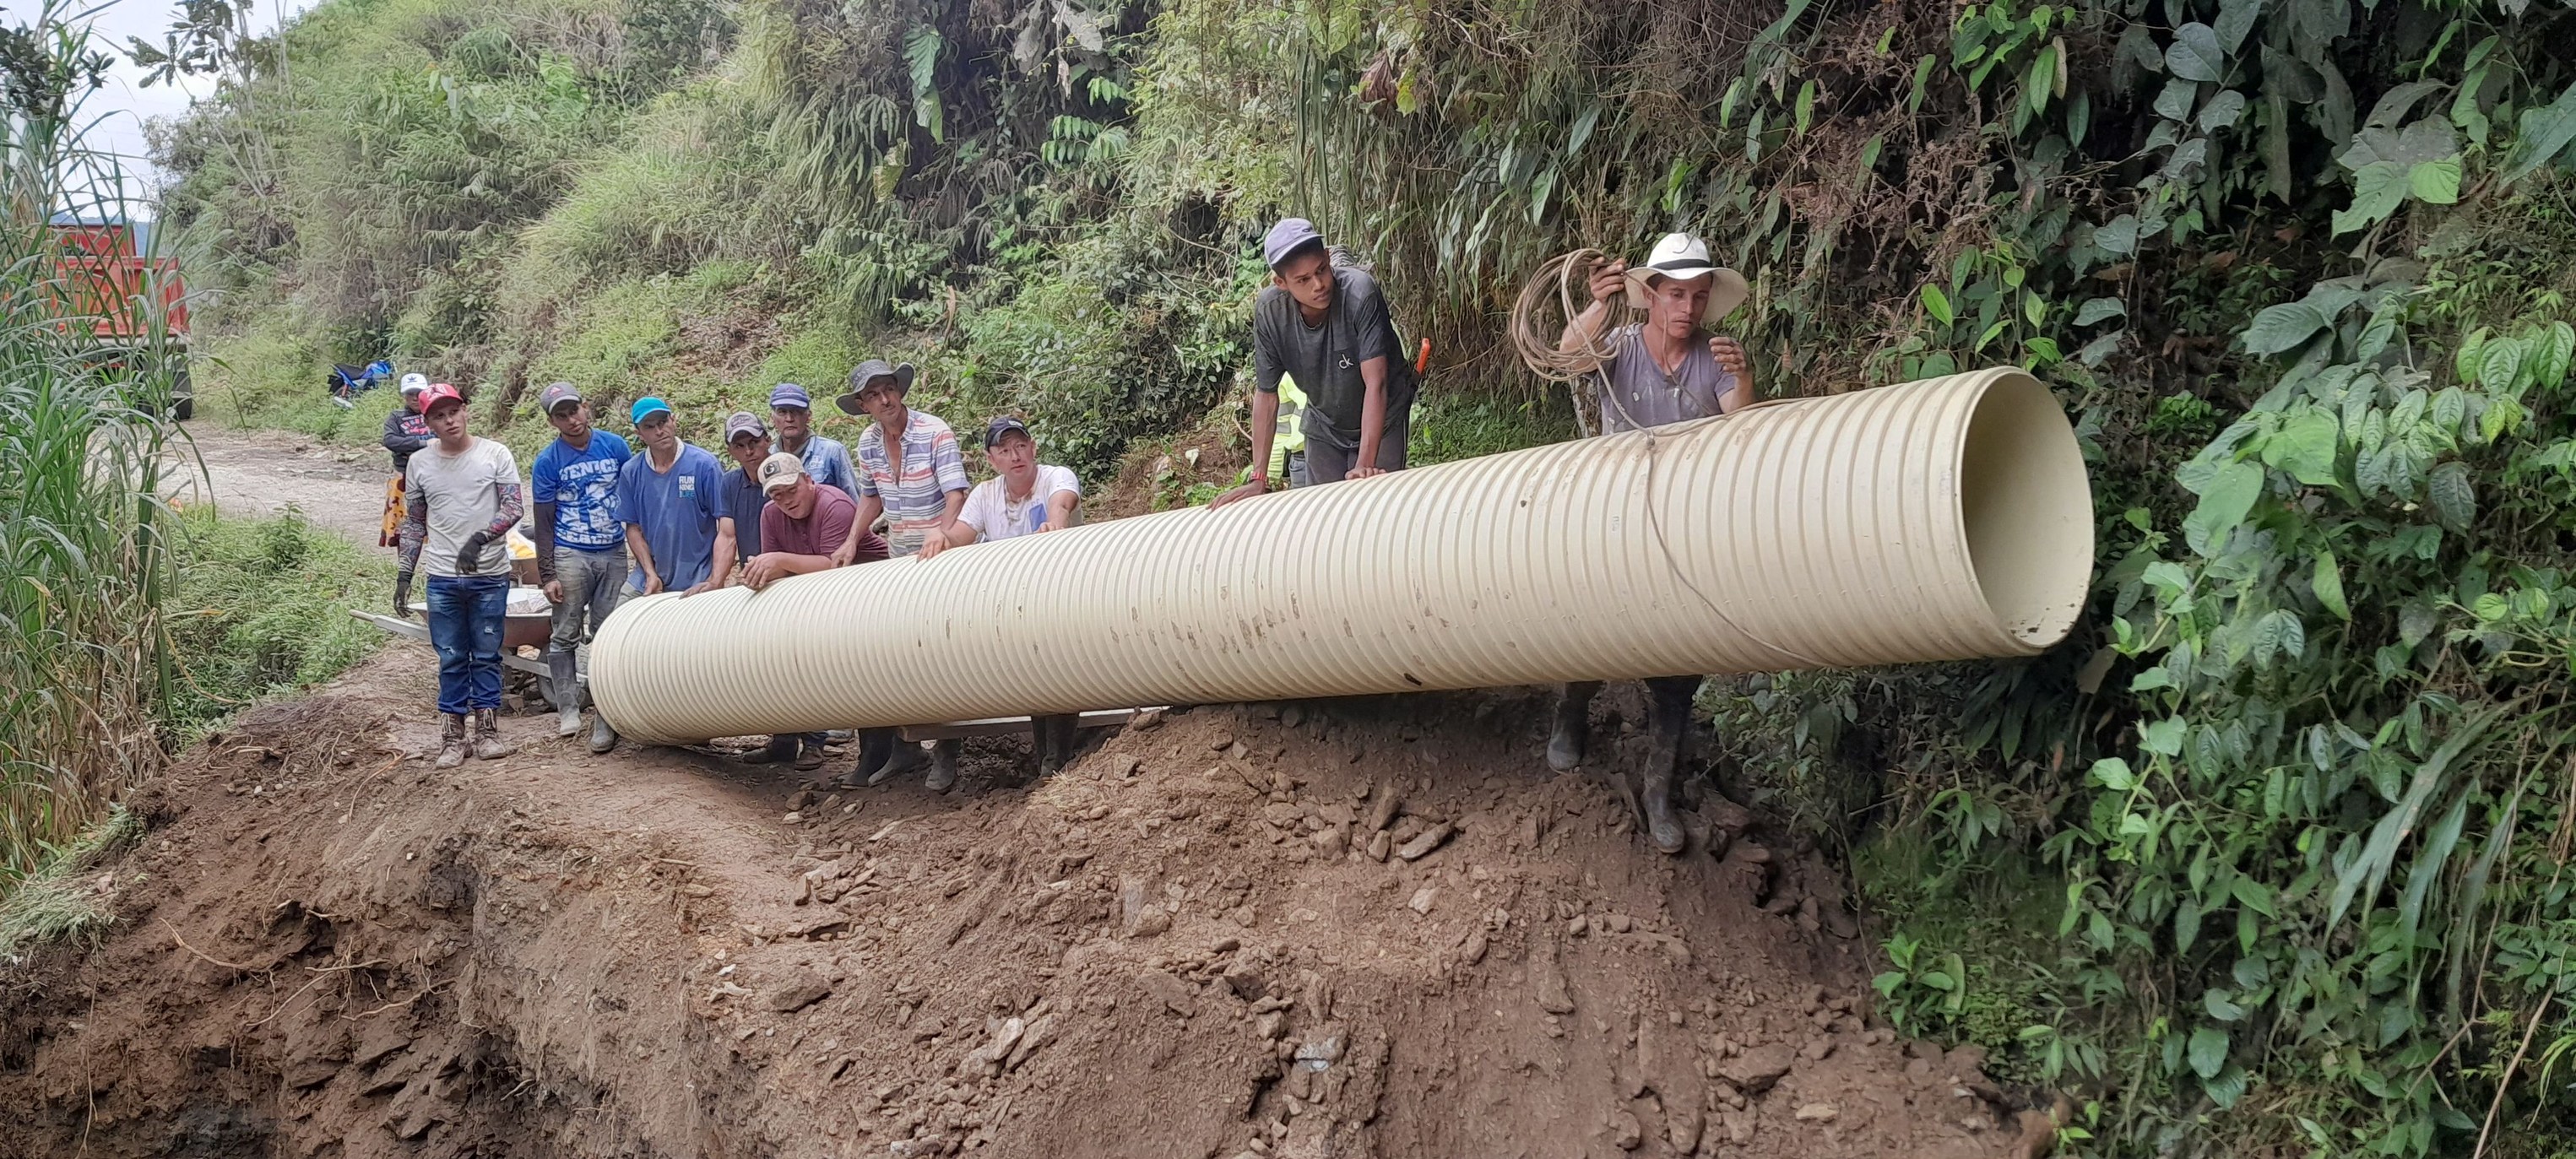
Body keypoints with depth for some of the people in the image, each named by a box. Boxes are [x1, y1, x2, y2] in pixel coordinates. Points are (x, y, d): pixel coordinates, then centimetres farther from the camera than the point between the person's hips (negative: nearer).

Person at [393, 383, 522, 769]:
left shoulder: (495, 454, -2)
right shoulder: (419, 463, 6)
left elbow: (513, 508, -9)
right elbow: (413, 523, 12)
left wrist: (479, 539, -24)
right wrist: (404, 574, 6)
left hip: (490, 576, -1)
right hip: (442, 578, 2)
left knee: (487, 656, 6)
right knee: (451, 659, 6)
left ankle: (486, 732, 15)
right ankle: (452, 737, 12)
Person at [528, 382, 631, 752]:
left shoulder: (615, 446, 3)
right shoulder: (547, 462, -2)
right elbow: (543, 523, 0)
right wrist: (547, 575, -5)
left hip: (614, 554, 2)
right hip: (570, 555, -2)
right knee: (566, 636, 2)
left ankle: (606, 718, 4)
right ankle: (568, 710, 13)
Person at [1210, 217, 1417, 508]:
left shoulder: (1359, 291, -32)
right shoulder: (1269, 310, -22)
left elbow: (1375, 384, -33)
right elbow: (1266, 394, -13)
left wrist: (1365, 466, -40)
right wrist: (1258, 478, -16)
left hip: (1382, 417, -3)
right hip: (1324, 426, 3)